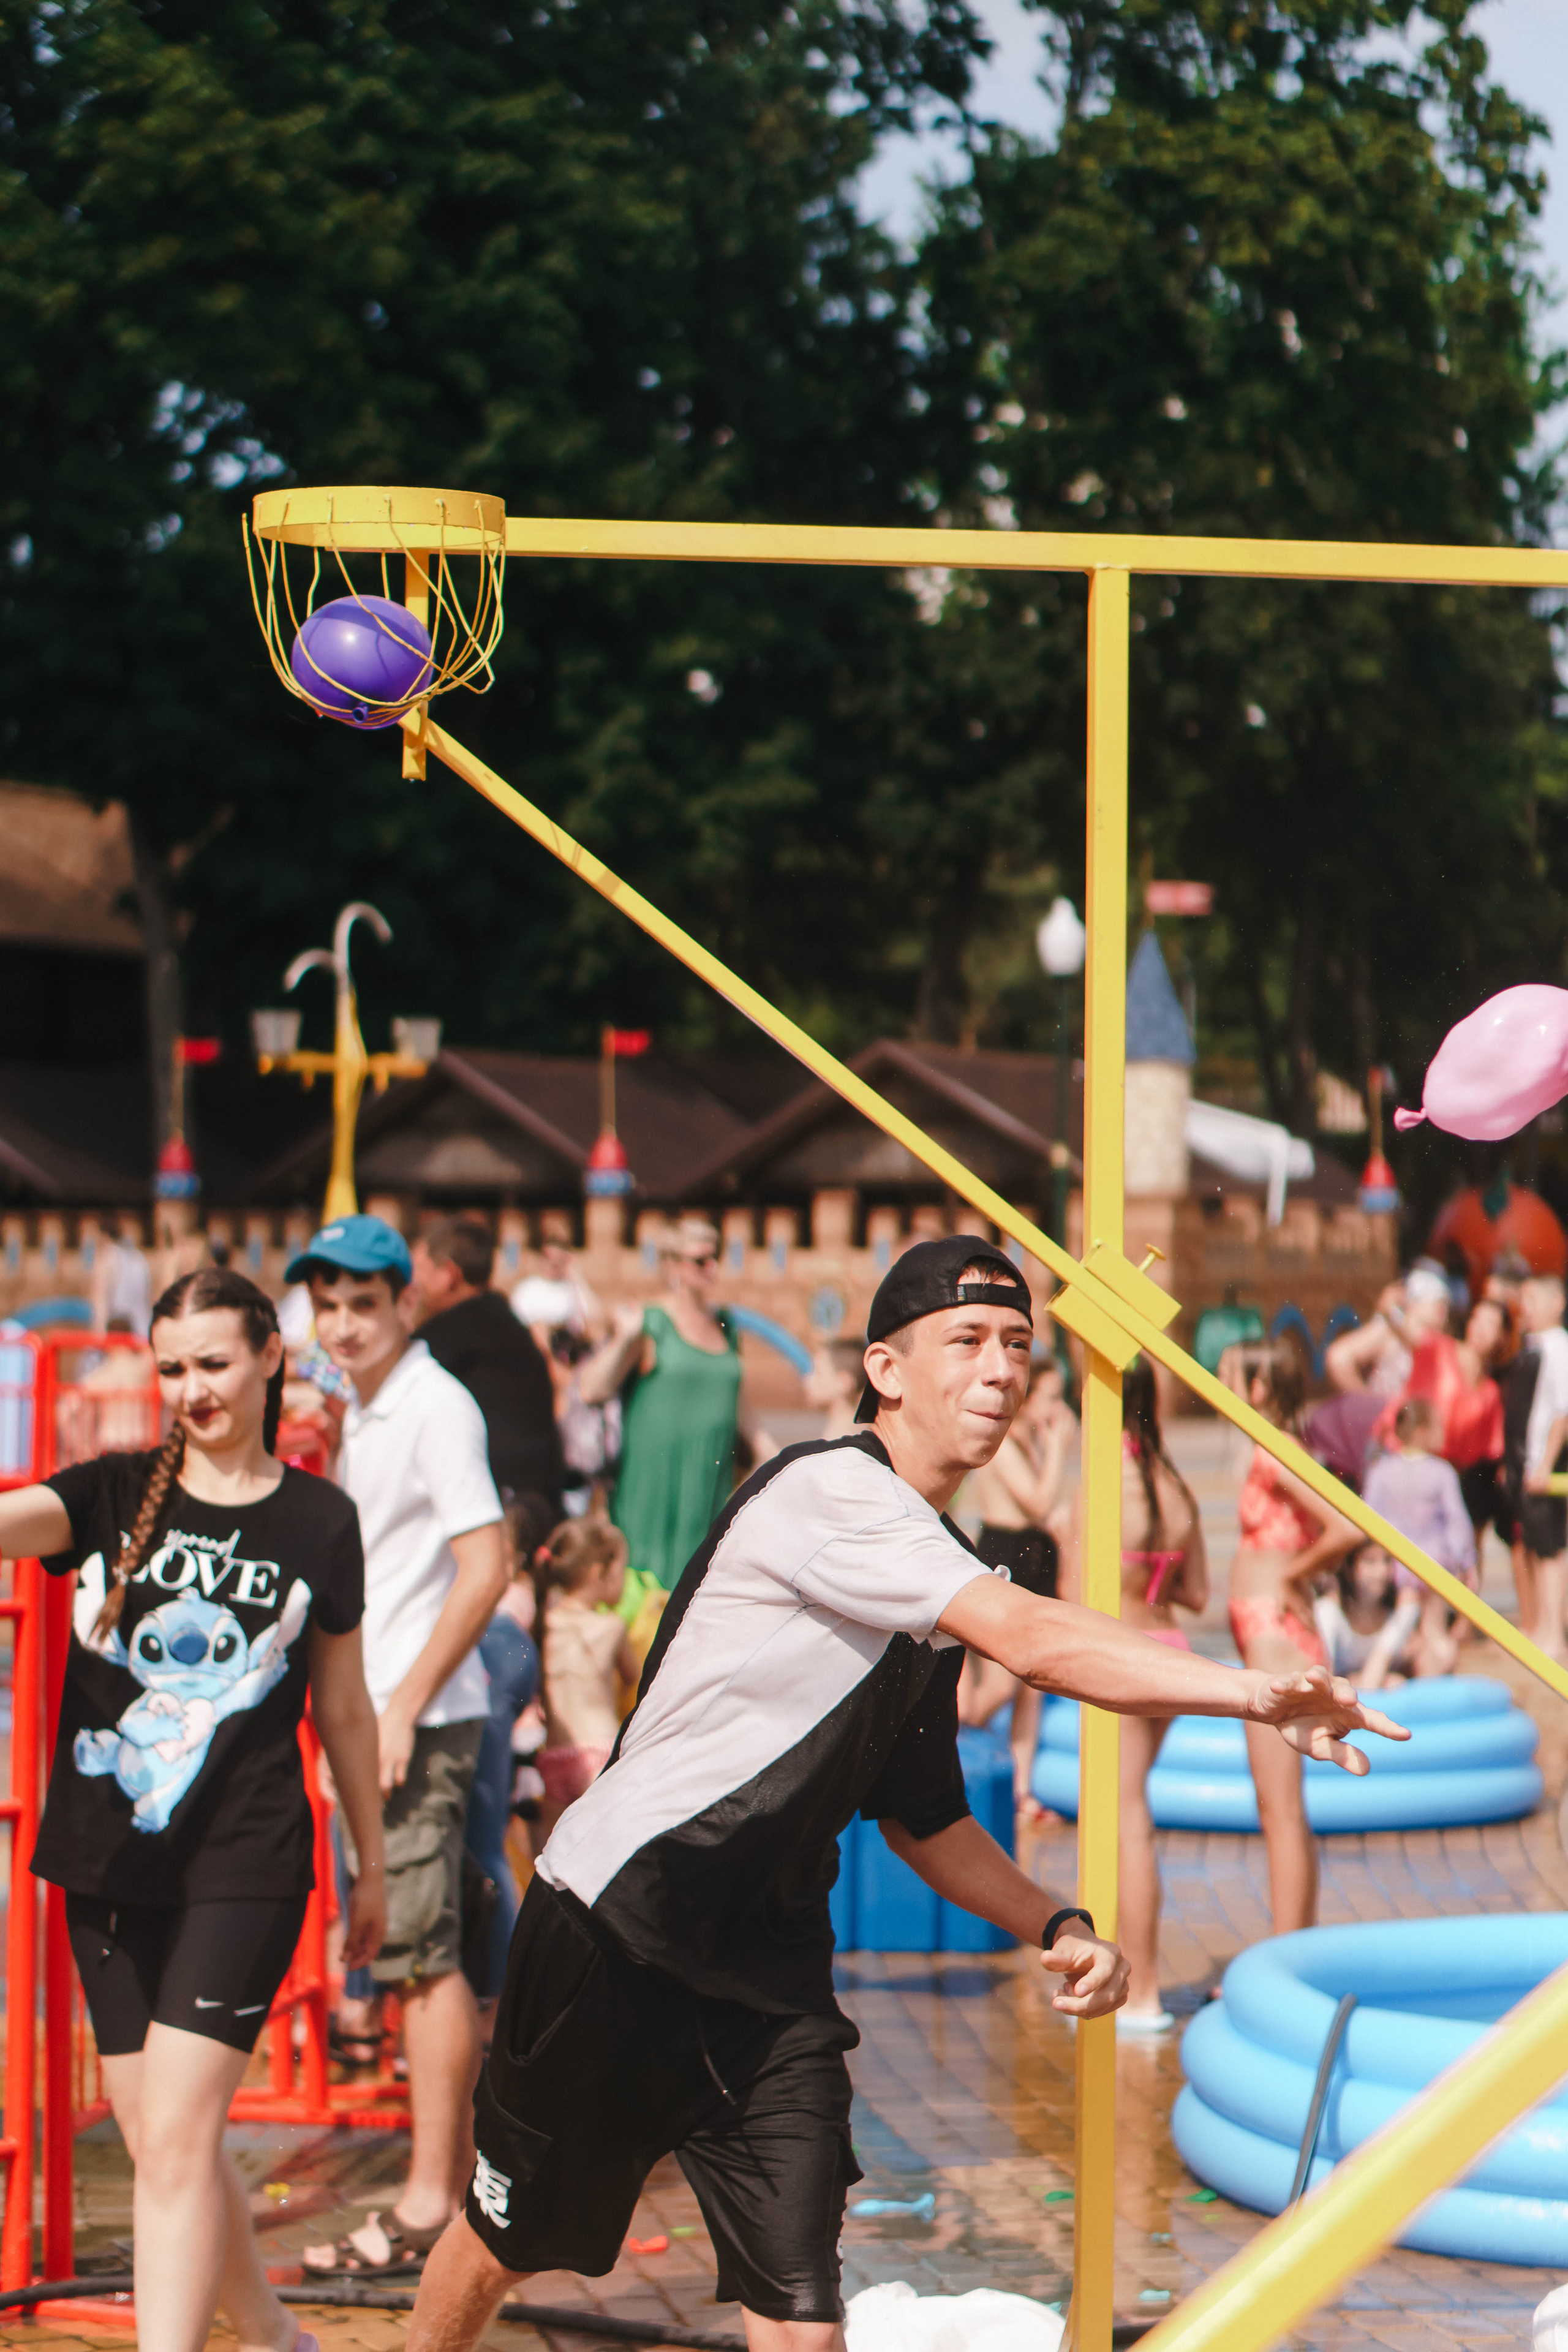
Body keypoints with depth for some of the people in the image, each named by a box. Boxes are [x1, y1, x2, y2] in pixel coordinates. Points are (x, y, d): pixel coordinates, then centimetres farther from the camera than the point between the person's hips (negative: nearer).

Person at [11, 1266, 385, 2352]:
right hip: (109, 1861, 3)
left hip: (245, 1866, -3)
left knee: (176, 2137, -13)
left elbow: (345, 1708, 10)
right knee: (161, 2144, 11)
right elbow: (19, 1520, -18)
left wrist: (373, 1864, 17)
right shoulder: (115, 1492, 3)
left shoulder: (319, 1519, 2)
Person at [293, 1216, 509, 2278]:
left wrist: (404, 1705, -19)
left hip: (426, 1720, -10)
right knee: (419, 1956, 14)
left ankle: (430, 2202, -4)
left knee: (423, 1954, -8)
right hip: (381, 1716, 10)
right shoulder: (366, 1413, 16)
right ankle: (458, 2178, 22)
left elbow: (485, 1569, -19)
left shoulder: (436, 1406, -13)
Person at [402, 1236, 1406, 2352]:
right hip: (613, 1934, -7)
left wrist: (1056, 1925, 2)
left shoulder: (944, 1572, 9)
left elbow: (922, 1816, 18)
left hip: (771, 1980, 7)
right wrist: (1258, 1692, -39)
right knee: (508, 2242, 13)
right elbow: (1036, 1640, -32)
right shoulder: (825, 1489, -19)